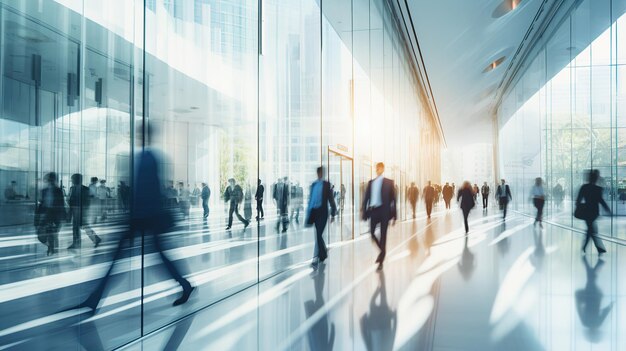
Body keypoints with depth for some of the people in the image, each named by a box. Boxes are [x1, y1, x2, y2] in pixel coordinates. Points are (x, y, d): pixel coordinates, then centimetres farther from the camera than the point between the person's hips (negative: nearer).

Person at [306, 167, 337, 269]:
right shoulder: (313, 184, 11)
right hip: (314, 211, 5)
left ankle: (316, 259, -11)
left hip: (322, 211, -5)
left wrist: (333, 214, 1)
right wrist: (308, 214, 12)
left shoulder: (327, 184, -2)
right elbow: (310, 199, 14)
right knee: (318, 234, 13)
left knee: (318, 234, -10)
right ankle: (324, 253, 34)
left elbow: (331, 199, 1)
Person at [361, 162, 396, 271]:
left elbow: (393, 199, 1)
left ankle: (381, 261, 9)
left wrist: (393, 215, -4)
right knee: (372, 233, -1)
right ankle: (382, 251, 26)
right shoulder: (371, 182, 12)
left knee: (383, 235, 0)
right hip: (373, 210, 3)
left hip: (383, 211, -3)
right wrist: (363, 210, 2)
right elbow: (366, 197, 10)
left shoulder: (388, 182, 3)